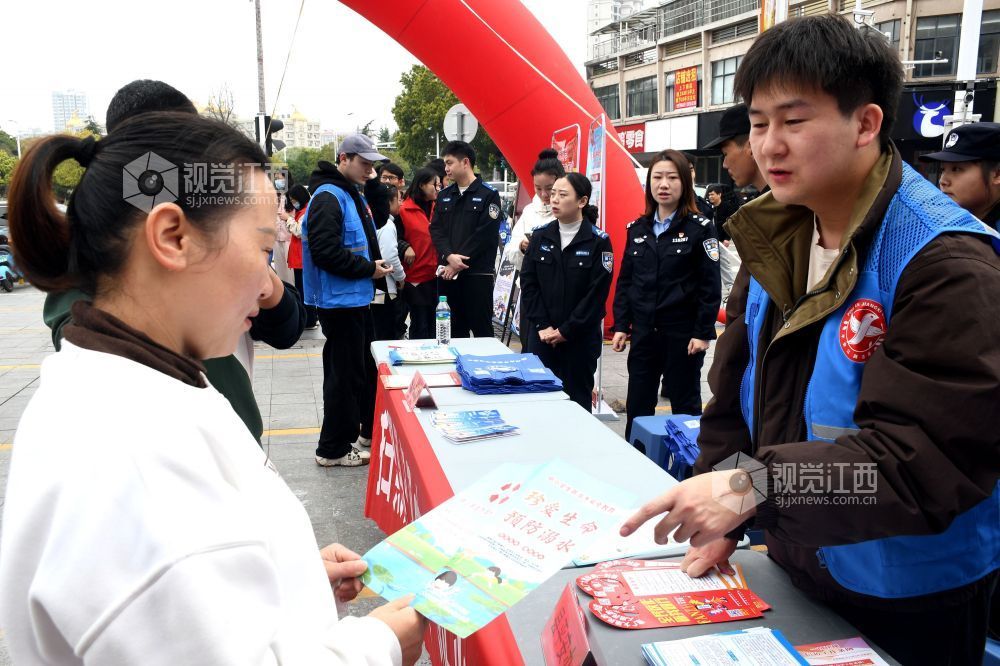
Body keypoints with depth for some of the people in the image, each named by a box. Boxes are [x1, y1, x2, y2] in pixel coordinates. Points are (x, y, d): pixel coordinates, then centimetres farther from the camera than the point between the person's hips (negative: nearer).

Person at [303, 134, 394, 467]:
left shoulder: (354, 196, 16)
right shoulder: (328, 197, -16)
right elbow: (325, 252, -25)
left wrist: (379, 267, 10)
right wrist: (369, 269, -17)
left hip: (357, 299, 10)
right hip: (339, 301, -10)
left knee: (366, 367, 19)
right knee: (344, 373, -2)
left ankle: (368, 430, 34)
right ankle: (333, 449, 10)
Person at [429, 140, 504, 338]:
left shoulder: (488, 195, -3)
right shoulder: (444, 195, 14)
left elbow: (485, 235, -12)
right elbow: (436, 229, 6)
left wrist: (458, 264, -14)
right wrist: (449, 256, -13)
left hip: (477, 273, -5)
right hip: (448, 273, 5)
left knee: (481, 329, 0)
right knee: (455, 329, 12)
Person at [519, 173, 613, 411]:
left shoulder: (598, 241, -6)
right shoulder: (540, 237, 5)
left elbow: (597, 292, -10)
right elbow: (528, 283, 2)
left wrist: (566, 331, -12)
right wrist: (543, 325, -7)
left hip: (581, 337, -3)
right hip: (542, 336, 3)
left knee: (577, 400, 7)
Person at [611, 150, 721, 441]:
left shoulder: (700, 228, -5)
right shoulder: (637, 229, 8)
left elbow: (710, 285, -9)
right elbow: (625, 280, 9)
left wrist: (703, 332, -13)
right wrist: (621, 326, 3)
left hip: (683, 332, -4)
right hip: (643, 331, 4)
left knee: (685, 405, 9)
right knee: (637, 406, 10)